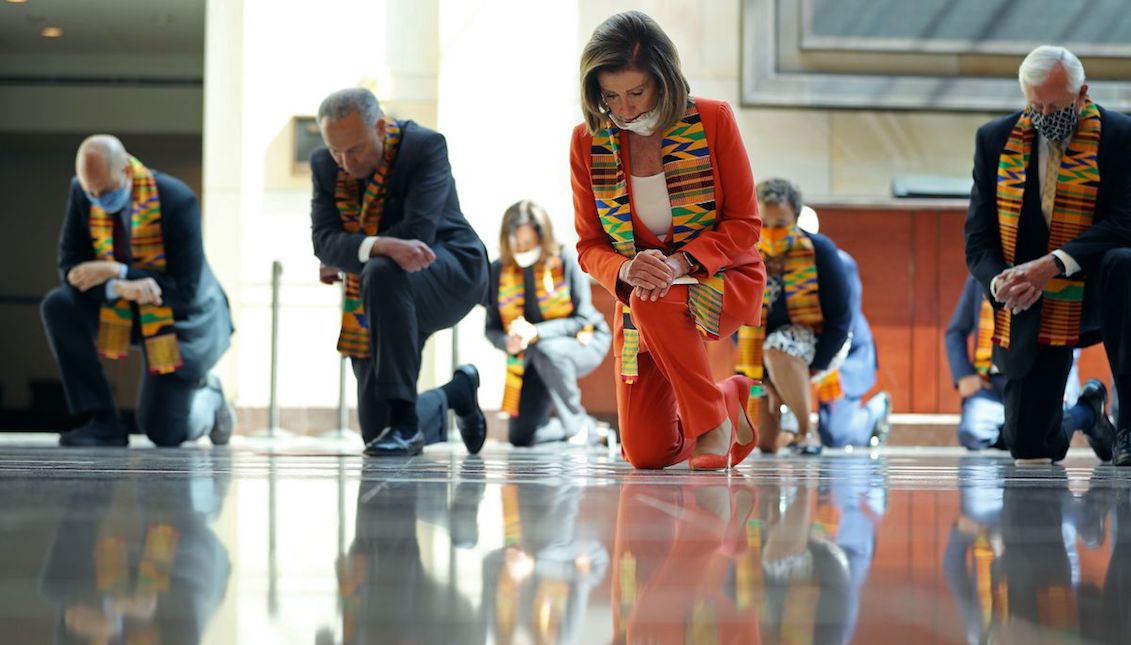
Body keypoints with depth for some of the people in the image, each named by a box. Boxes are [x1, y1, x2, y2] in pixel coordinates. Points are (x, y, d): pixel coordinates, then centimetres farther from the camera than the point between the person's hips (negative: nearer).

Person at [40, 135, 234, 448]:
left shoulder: (177, 200, -28)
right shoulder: (82, 193, -15)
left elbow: (185, 290, -27)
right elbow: (71, 265, -14)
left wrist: (116, 272, -34)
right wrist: (119, 288, -35)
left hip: (181, 319, -4)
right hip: (122, 309, 4)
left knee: (163, 434, -6)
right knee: (57, 306, -25)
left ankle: (206, 398, 31)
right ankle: (103, 422, -15)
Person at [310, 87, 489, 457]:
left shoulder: (425, 146, -18)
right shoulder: (324, 165, -4)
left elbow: (417, 231, -27)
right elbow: (324, 242, -15)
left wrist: (344, 262, -16)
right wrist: (381, 246, -37)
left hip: (450, 273, -5)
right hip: (388, 299, 6)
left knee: (382, 273, -40)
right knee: (375, 430, -2)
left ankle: (405, 422, -33)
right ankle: (455, 393, 33)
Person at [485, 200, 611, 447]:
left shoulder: (567, 261, -19)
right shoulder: (499, 271, -11)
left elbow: (582, 319, -21)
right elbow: (492, 329, -7)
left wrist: (536, 332, -35)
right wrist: (508, 343, -31)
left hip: (583, 342, -4)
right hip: (533, 355, 4)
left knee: (546, 351, -39)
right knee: (521, 437, -4)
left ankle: (577, 424, -18)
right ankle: (587, 428, 23)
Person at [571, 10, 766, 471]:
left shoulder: (713, 120, -12)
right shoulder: (587, 141, -6)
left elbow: (744, 223, -9)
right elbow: (589, 246, -2)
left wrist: (682, 262, -26)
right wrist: (626, 269, -26)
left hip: (724, 280, -3)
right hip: (639, 298, 3)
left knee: (654, 303, -38)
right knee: (645, 453, -5)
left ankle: (714, 420, -15)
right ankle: (732, 397, 27)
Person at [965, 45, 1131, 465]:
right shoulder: (995, 139, 3)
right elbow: (978, 238, 2)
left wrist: (1051, 265, -28)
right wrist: (1000, 282, -19)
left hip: (1092, 294, -2)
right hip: (1027, 311, 2)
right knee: (1030, 450, -2)